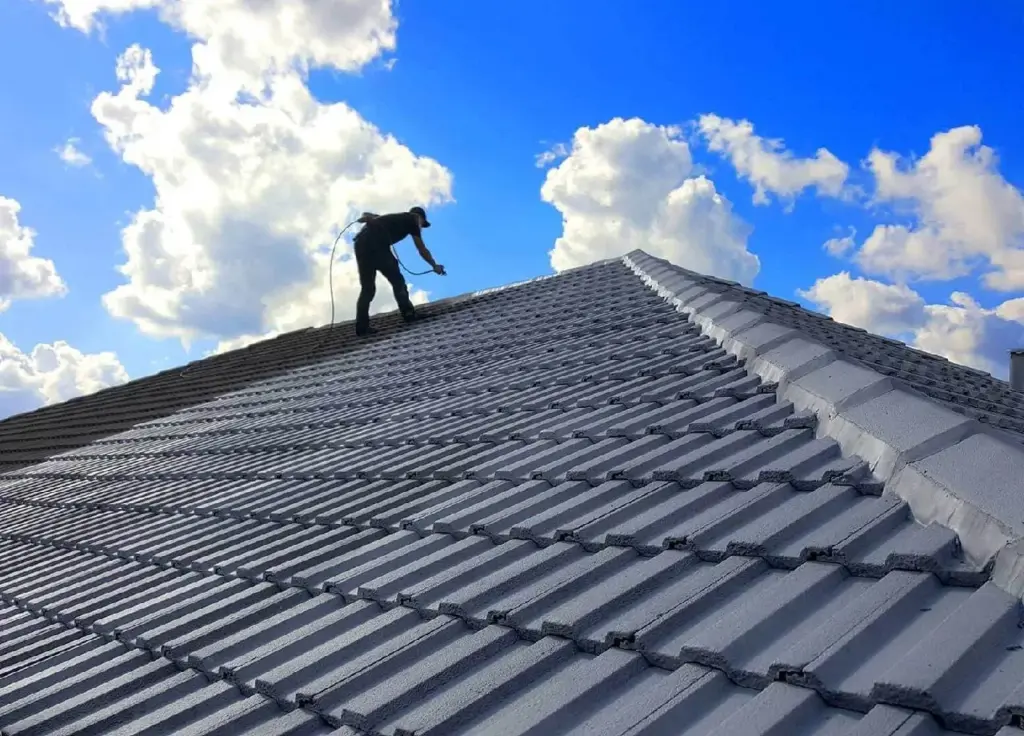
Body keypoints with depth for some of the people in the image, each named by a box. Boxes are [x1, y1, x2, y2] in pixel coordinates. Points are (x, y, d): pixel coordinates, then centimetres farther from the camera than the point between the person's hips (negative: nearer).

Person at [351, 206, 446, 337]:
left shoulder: (395, 218, 37)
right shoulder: (412, 220, 18)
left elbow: (367, 214, 27)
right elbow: (422, 250, 18)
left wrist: (367, 218, 5)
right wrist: (435, 266, 29)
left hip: (361, 242, 7)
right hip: (377, 244, -7)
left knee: (367, 288, 7)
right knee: (397, 280, 2)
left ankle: (362, 327, -1)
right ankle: (408, 313, -7)